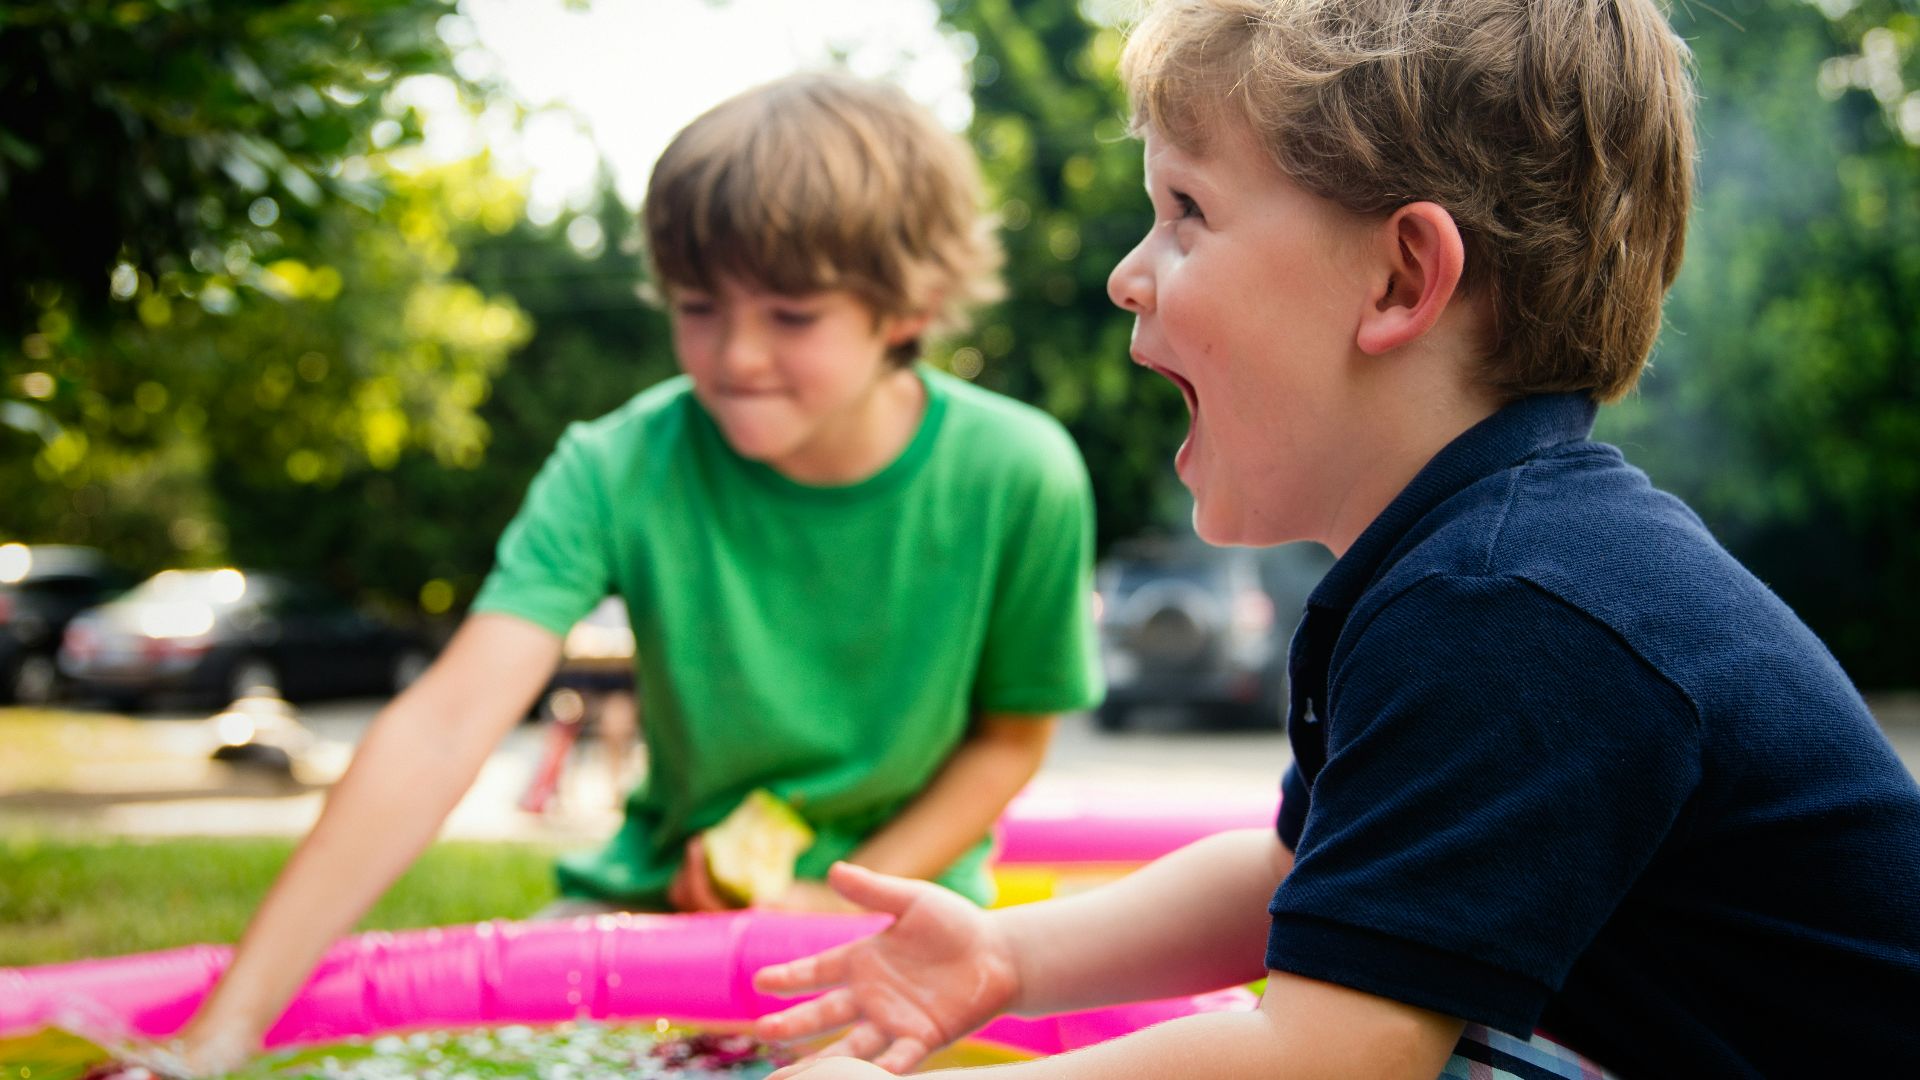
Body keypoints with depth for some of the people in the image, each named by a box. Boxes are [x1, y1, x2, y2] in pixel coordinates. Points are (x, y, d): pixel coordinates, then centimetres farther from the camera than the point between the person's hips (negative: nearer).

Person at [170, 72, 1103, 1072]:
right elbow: (445, 727, -29)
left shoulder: (1016, 479, -17)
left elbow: (1011, 736, -1)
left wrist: (843, 901, -15)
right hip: (667, 890, 1)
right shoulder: (620, 469, -17)